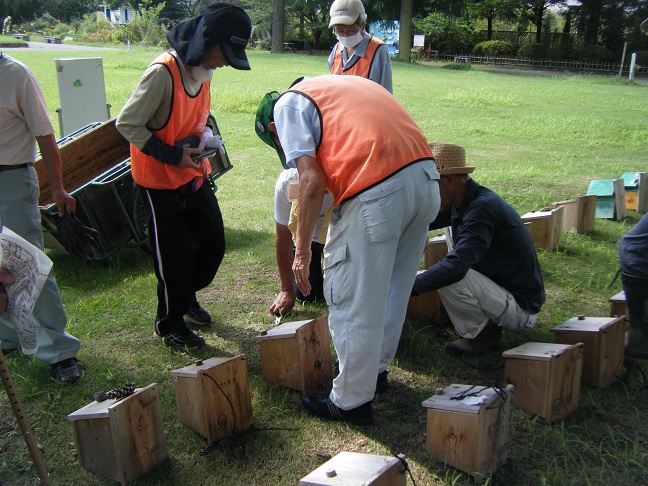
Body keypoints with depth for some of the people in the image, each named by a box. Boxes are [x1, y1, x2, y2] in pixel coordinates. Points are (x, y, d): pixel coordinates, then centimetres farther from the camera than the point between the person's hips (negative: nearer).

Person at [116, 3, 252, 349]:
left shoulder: (205, 70, 1)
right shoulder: (163, 72, -25)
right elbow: (127, 123, -21)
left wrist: (205, 138, -2)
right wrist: (171, 155, -22)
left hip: (193, 173, 8)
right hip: (159, 179, -8)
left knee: (213, 242, 12)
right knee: (176, 255, 0)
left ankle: (187, 296, 38)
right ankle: (169, 323, 22)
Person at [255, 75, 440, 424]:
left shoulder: (287, 106, 9)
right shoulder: (339, 84, 33)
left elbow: (312, 182, -6)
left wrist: (302, 252, 1)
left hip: (378, 192, -9)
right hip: (425, 176, 9)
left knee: (353, 302, 7)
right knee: (393, 288, 25)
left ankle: (352, 401, 23)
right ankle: (376, 366, 45)